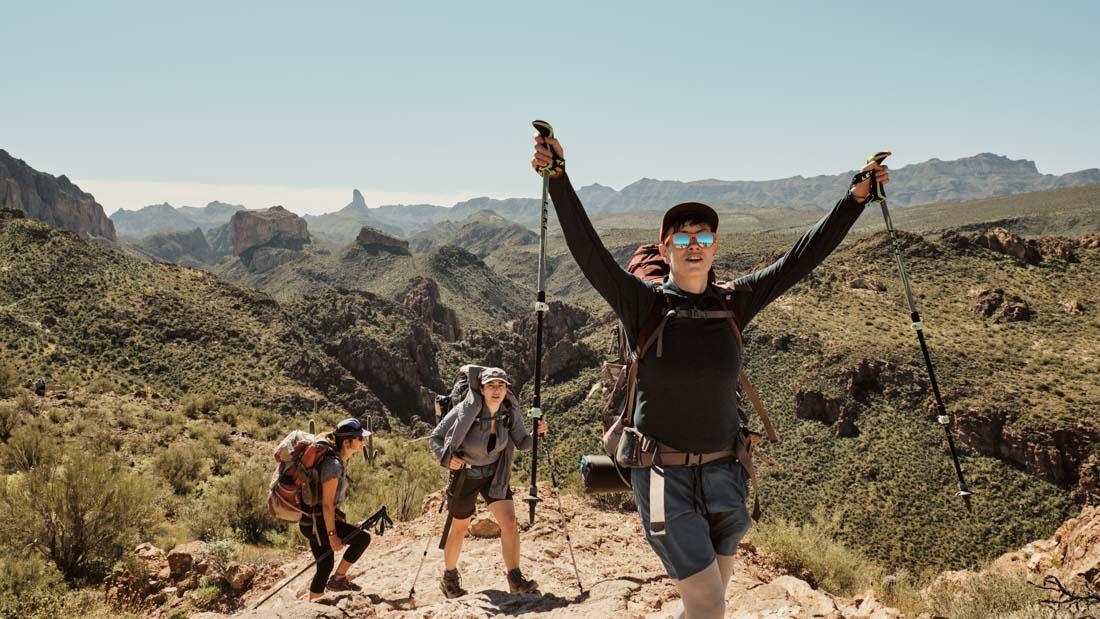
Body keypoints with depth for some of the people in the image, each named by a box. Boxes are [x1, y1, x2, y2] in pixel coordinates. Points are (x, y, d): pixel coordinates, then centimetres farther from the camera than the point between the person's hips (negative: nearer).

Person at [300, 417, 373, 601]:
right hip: (316, 522, -9)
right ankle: (338, 579, 3)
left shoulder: (342, 461, 7)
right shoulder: (334, 465, -23)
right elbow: (326, 505, -23)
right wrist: (332, 536, -22)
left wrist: (339, 517, 24)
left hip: (315, 521, 9)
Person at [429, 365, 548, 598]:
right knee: (459, 528, 12)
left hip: (495, 475, 3)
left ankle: (515, 578, -2)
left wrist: (536, 433, -28)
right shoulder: (464, 411, -25)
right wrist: (446, 457, -33)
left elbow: (522, 444, -9)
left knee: (509, 522, -12)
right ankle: (449, 577, 35)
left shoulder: (511, 412, -14)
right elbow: (435, 437, -16)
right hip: (464, 475, -3)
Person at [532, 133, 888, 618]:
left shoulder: (733, 304, 2)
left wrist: (856, 197, 0)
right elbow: (587, 249, -18)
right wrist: (558, 178, -26)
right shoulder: (644, 305, -8)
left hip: (723, 475, 4)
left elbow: (803, 257, 2)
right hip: (665, 477, -4)